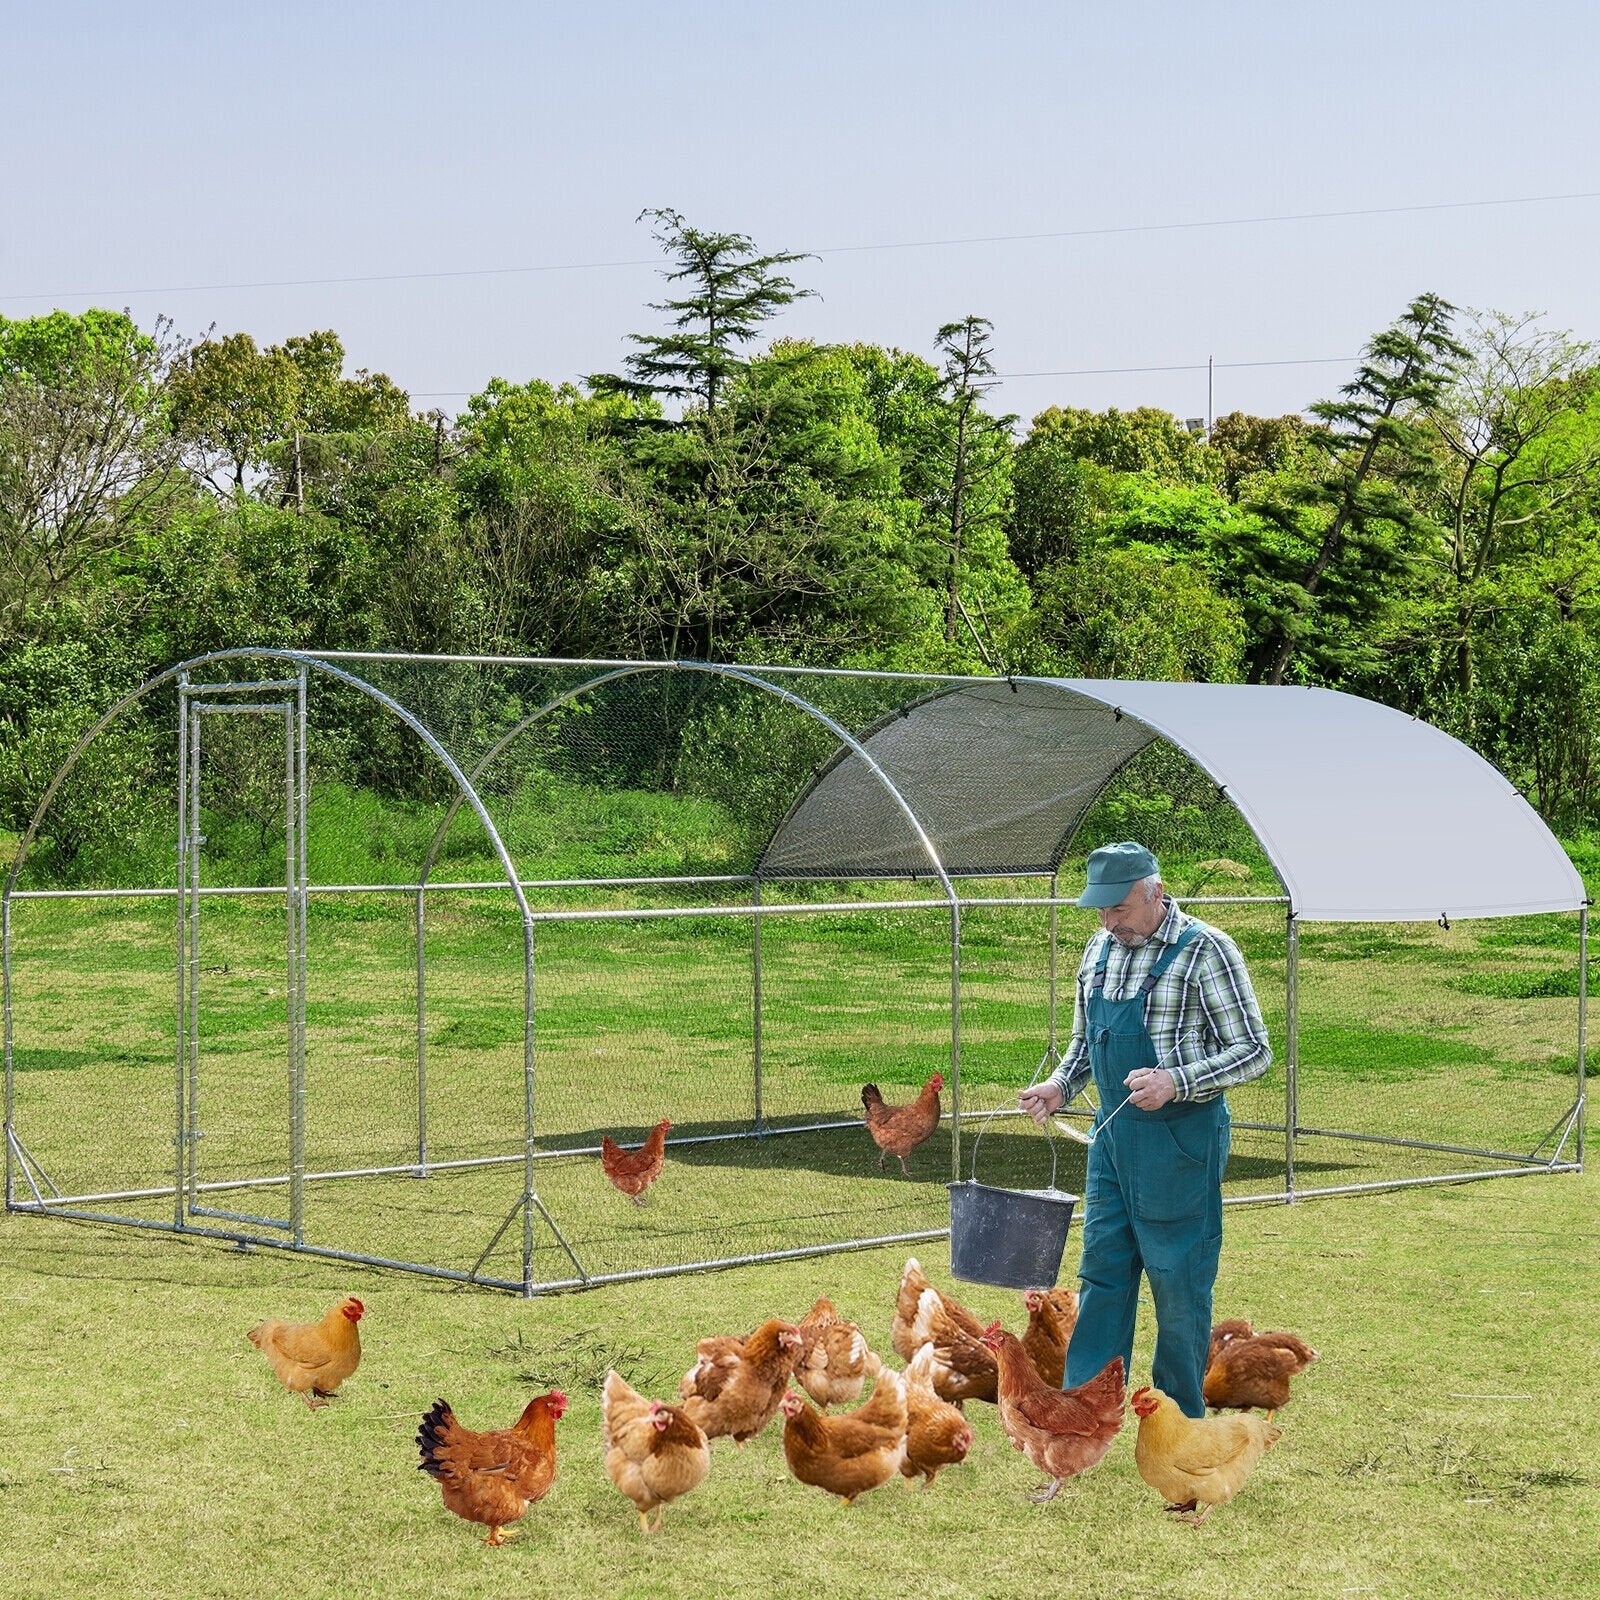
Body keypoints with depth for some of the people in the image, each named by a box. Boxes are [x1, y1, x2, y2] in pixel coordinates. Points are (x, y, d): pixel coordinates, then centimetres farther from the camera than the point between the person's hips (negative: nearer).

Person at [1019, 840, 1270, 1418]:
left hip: (1182, 1137, -7)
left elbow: (1254, 1052, -14)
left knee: (1178, 1280, 1)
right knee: (1101, 1270, 8)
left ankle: (1181, 1426, 14)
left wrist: (1175, 1082, -26)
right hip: (1112, 1132, 7)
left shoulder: (1205, 951, -14)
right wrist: (1061, 1085, 0)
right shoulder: (1099, 950, 8)